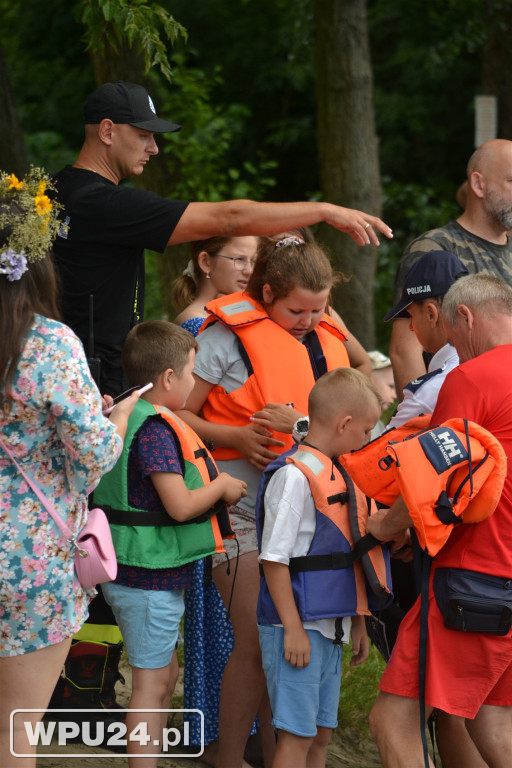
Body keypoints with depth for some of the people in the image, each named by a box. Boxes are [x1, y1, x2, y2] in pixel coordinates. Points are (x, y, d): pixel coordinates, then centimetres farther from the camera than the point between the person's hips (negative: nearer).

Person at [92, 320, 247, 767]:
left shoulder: (129, 420, 11)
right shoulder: (156, 430, -20)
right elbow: (180, 505, -24)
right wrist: (222, 486, -8)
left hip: (132, 575, 10)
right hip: (153, 579, -10)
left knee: (160, 680, 18)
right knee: (151, 681, -4)